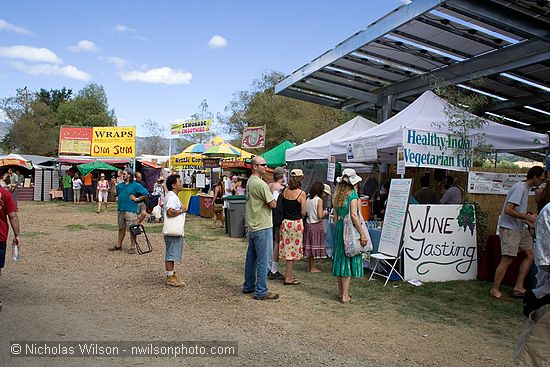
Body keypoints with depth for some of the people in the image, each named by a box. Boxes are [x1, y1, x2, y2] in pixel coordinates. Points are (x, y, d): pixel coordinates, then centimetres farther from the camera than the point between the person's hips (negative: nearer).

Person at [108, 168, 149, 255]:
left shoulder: (135, 185, -6)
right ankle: (119, 245, 27)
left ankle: (133, 247, 5)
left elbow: (146, 194, -7)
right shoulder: (120, 185, 14)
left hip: (131, 210, -7)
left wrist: (137, 199, -8)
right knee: (121, 228, 16)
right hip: (121, 210, 7)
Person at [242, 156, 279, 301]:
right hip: (262, 227, -10)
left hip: (252, 226, 10)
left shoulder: (249, 182, 12)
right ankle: (261, 291, 4)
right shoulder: (260, 184, -19)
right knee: (262, 260, -2)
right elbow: (273, 204, -17)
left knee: (251, 258, 17)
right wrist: (272, 198, 2)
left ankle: (248, 286, 28)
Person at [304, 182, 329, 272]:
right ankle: (312, 268, 10)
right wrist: (325, 213, 2)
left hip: (308, 224, 6)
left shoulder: (307, 199, 4)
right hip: (316, 225, -6)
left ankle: (309, 266, 21)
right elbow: (320, 216, -16)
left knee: (309, 245, 13)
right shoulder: (319, 200, -13)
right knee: (315, 246, 3)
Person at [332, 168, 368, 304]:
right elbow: (353, 215, -21)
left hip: (339, 227, 7)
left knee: (340, 258, 14)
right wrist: (362, 234, -20)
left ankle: (341, 292, 24)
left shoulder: (337, 195, 9)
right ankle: (345, 295, 2)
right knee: (349, 259, -1)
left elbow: (335, 215, 12)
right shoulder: (352, 194, -12)